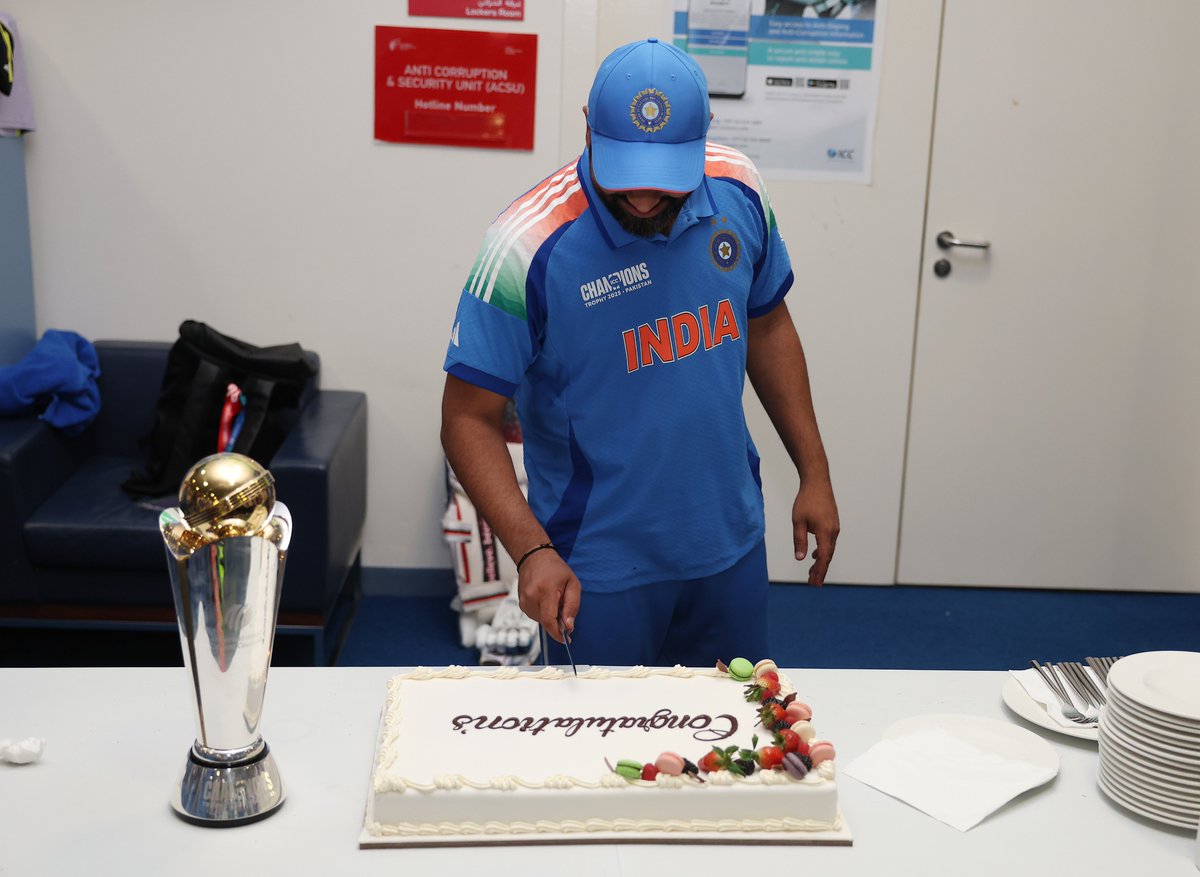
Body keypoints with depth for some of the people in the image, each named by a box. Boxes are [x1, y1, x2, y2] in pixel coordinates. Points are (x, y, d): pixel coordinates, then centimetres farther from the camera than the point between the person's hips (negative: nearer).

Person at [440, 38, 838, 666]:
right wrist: (532, 551, -28)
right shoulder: (529, 244, -22)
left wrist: (814, 474, 8)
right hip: (599, 567, -4)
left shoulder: (737, 193, -8)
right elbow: (469, 419, -17)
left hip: (730, 540, 5)